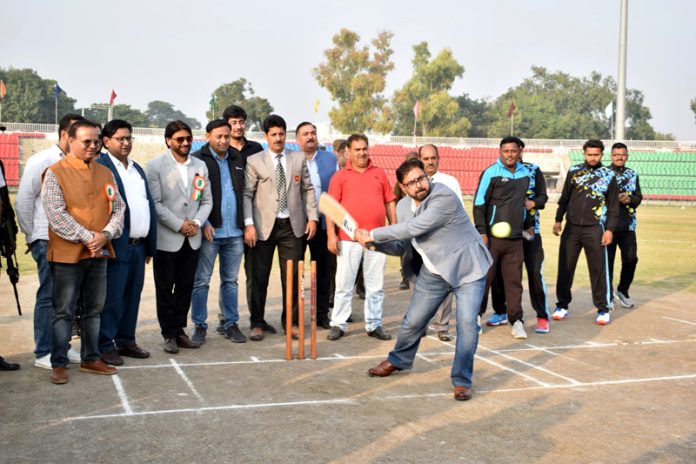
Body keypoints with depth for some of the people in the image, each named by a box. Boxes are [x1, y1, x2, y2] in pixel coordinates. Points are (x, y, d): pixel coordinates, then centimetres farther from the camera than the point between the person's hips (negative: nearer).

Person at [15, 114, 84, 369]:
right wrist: (31, 237, -1)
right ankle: (43, 353, 9)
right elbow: (23, 201, -5)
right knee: (49, 296, -1)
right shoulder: (42, 161, -6)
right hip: (48, 241, -5)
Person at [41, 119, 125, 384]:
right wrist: (87, 237, -17)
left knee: (93, 309, 13)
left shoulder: (105, 174, 11)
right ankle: (59, 364, 11)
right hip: (67, 254, -5)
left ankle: (90, 359, 24)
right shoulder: (55, 172, -5)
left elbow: (118, 208, 8)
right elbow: (56, 214, -14)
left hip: (99, 253, 5)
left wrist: (105, 235, -10)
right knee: (64, 311, 2)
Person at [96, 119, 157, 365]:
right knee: (112, 297, -2)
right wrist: (107, 240, -17)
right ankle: (105, 345, 7)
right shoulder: (100, 167, -7)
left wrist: (151, 244, 14)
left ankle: (126, 341, 24)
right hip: (117, 246, -8)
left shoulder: (137, 169, 19)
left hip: (139, 245, 8)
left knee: (132, 296, 13)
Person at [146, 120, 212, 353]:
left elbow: (207, 200, 10)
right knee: (165, 288, 4)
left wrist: (196, 222, -6)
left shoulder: (200, 166, 10)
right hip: (166, 238, -4)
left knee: (185, 288, 9)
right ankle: (169, 334, 14)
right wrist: (179, 225, -14)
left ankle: (179, 330, 20)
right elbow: (155, 203, -11)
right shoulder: (155, 166, -5)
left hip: (191, 238, 4)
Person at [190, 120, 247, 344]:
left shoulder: (239, 159, 12)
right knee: (201, 280, 2)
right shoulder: (198, 160, -4)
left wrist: (246, 224, 8)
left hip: (234, 232, 5)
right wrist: (204, 223, -14)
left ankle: (230, 324, 20)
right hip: (209, 232, -4)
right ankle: (199, 326, 12)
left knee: (230, 280, 11)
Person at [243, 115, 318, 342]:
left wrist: (312, 217, 2)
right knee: (260, 276, 4)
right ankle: (257, 322, 17)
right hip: (264, 225, -2)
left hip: (292, 225, 2)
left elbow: (308, 190, 11)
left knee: (292, 276, 5)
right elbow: (246, 194, -3)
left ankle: (291, 321, 18)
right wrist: (248, 224, -12)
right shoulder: (254, 161, 1)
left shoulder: (299, 159, 9)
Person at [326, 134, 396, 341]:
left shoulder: (379, 174, 12)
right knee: (344, 284, 3)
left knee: (376, 285, 8)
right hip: (348, 239, -2)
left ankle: (374, 325, 17)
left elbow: (389, 203, 14)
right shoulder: (340, 176, 4)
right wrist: (331, 234, -8)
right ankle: (338, 324, 12)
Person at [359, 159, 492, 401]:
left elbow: (412, 229, -33)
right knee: (413, 320, 13)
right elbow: (403, 246, 5)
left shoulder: (444, 198, -26)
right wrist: (375, 243, -14)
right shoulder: (404, 206, -1)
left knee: (467, 322, -18)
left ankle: (462, 381, -2)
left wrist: (373, 234, -26)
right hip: (434, 272, 6)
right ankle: (398, 360, 41)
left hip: (468, 269, -6)